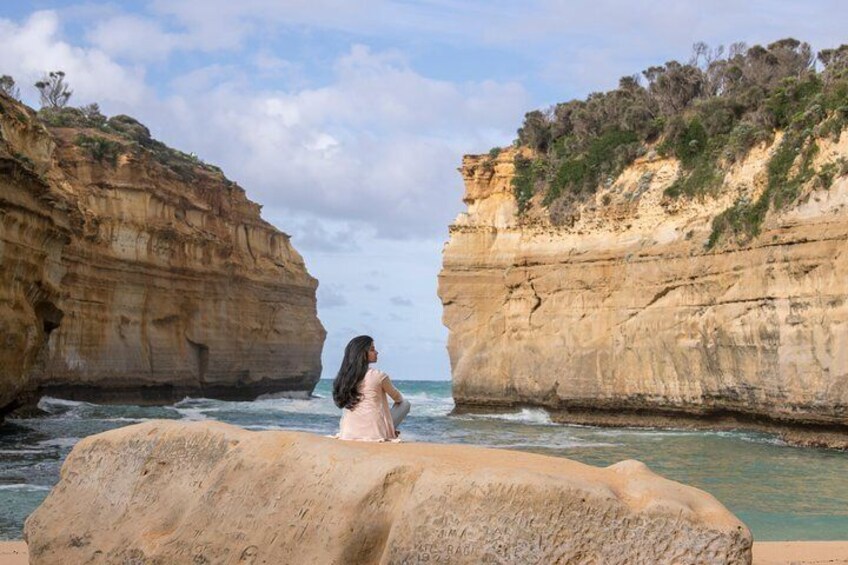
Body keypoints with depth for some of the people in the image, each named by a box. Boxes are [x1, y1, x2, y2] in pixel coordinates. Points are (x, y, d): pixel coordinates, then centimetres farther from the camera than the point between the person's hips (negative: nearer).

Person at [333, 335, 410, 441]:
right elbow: (398, 398, 12)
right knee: (405, 403, 18)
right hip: (375, 435, -6)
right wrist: (401, 400, 36)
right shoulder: (378, 375, -9)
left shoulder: (344, 377, 4)